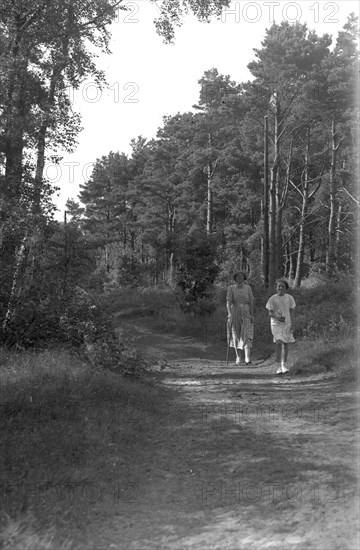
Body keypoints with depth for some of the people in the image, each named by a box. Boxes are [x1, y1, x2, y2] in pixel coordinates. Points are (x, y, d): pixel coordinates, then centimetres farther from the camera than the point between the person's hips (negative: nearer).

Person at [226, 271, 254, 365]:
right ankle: (238, 357, 25)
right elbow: (228, 302, -11)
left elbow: (251, 302, 2)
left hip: (246, 314, 0)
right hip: (234, 314, 0)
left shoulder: (248, 288, 3)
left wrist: (252, 315, -4)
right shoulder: (231, 288, -3)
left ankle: (247, 358, -21)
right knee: (236, 336, 8)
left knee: (247, 336, -13)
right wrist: (229, 314, -22)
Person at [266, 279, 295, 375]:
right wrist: (278, 318, -20)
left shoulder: (289, 298, 3)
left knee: (286, 344, 6)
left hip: (287, 323, 3)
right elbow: (270, 313, -2)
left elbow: (291, 311, 5)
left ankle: (284, 365, 20)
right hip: (276, 323, -3)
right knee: (278, 343, -16)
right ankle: (278, 366, -12)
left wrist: (291, 323, -4)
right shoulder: (272, 299, -4)